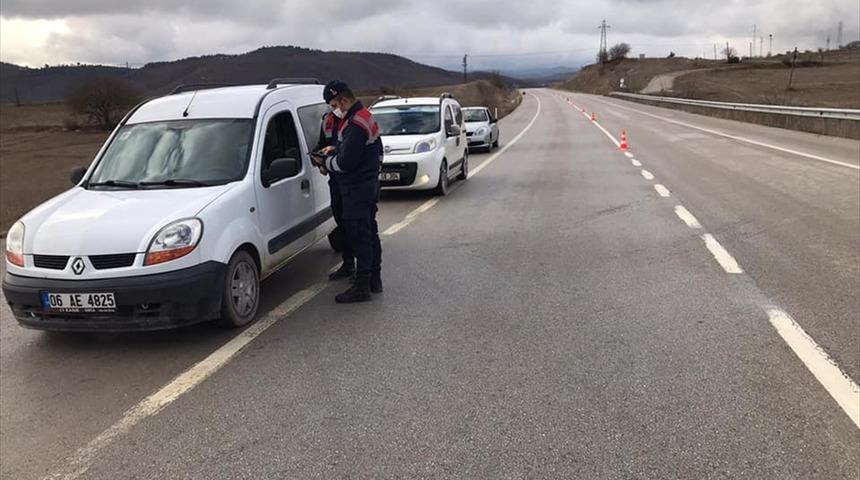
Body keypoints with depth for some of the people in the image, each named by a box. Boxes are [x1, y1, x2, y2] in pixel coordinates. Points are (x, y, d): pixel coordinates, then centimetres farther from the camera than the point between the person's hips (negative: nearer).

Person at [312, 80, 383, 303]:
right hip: (369, 185, 11)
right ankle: (374, 279, 27)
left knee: (359, 236, -6)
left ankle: (362, 286, -2)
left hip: (357, 189, -11)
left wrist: (324, 162, -6)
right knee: (370, 233, 16)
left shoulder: (355, 124, -20)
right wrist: (335, 149, 12)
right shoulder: (365, 116, 13)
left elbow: (346, 163, -22)